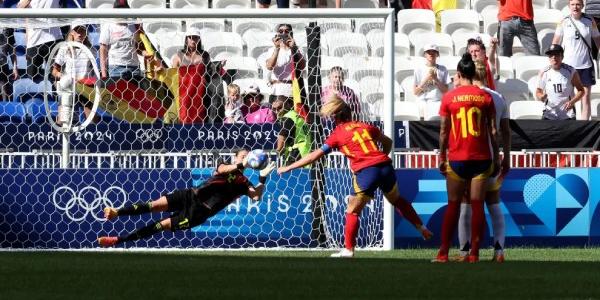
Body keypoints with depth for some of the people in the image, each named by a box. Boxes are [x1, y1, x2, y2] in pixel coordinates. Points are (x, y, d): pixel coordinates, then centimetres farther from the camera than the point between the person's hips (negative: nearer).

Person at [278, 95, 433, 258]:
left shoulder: (338, 133, 6)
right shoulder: (366, 126, 18)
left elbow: (315, 155, 6)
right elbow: (387, 142, 30)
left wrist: (288, 168, 11)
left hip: (365, 171, -5)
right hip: (385, 165, 5)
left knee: (353, 211, 8)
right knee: (397, 200, 28)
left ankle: (348, 249, 4)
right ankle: (422, 228, 32)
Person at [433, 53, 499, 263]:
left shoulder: (449, 97, -1)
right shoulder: (485, 97, 2)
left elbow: (444, 131, 1)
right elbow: (493, 131, 2)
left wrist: (442, 157, 10)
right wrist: (495, 157, 9)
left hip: (457, 159, -1)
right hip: (481, 158, 1)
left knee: (453, 205, 6)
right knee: (477, 205, 2)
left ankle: (443, 253, 4)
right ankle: (474, 253, -1)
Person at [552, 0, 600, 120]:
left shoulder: (590, 22, 0)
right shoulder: (563, 23, -2)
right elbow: (555, 42, 4)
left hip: (586, 65, 1)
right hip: (568, 65, -1)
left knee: (586, 96, 2)